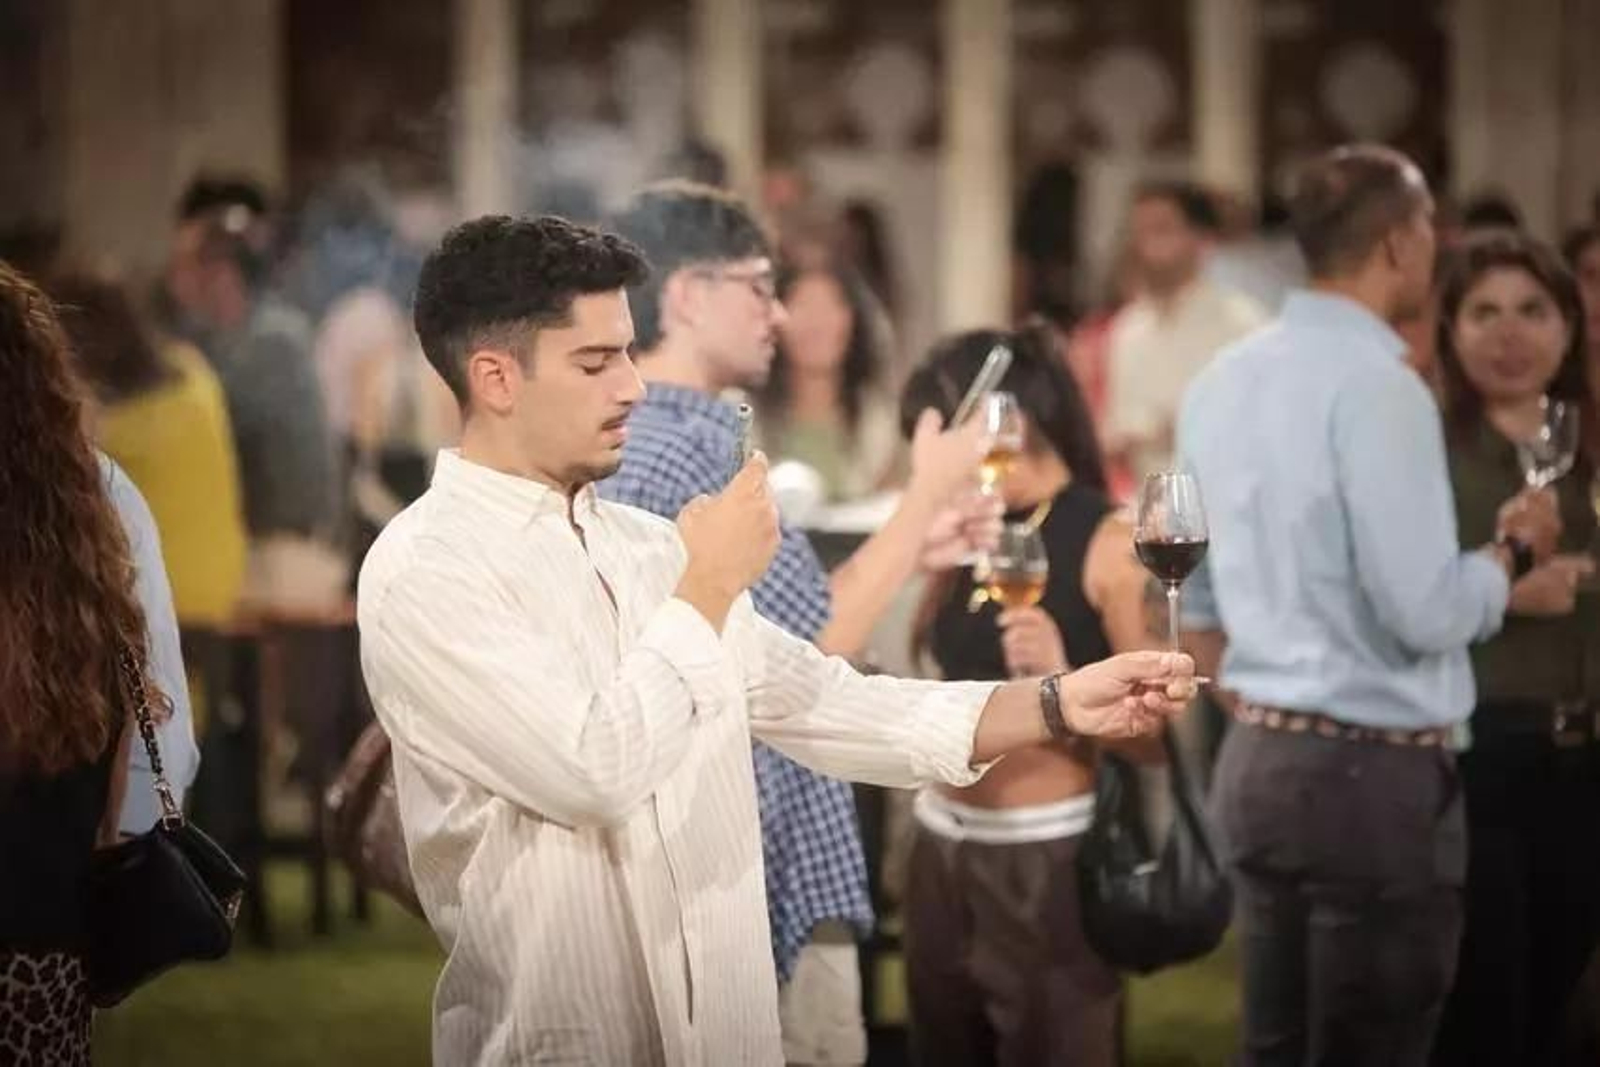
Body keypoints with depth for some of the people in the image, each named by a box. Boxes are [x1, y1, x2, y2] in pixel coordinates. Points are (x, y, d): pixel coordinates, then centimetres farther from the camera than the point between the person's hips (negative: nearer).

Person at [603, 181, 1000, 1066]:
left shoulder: (632, 440, 12)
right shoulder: (688, 453, -20)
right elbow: (816, 646, -19)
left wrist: (909, 549, 13)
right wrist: (927, 493, -10)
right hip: (757, 886, -10)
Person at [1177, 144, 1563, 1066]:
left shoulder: (1225, 381, 9)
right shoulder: (1376, 384, -16)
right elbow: (1423, 612, -19)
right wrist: (1515, 552, -2)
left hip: (1257, 757, 8)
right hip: (1373, 771, -8)